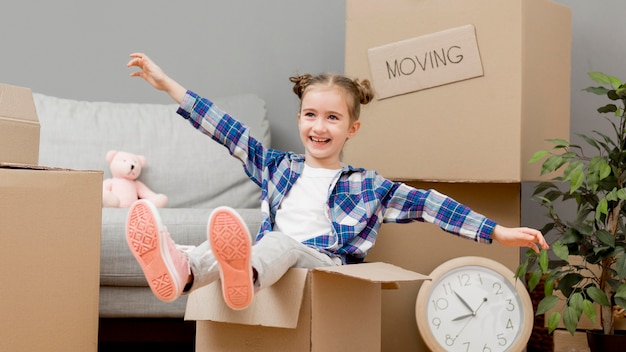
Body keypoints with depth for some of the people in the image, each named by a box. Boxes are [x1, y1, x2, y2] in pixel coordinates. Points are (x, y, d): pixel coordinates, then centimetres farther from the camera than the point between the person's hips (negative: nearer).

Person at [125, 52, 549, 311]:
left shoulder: (367, 185, 15)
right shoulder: (277, 166, 22)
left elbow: (426, 204, 7)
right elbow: (228, 130, 18)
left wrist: (499, 232, -1)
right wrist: (167, 84, 15)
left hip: (326, 264, -2)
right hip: (270, 262, 3)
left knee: (280, 243, -36)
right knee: (226, 236, -31)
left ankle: (243, 274, -72)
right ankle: (181, 271, -66)